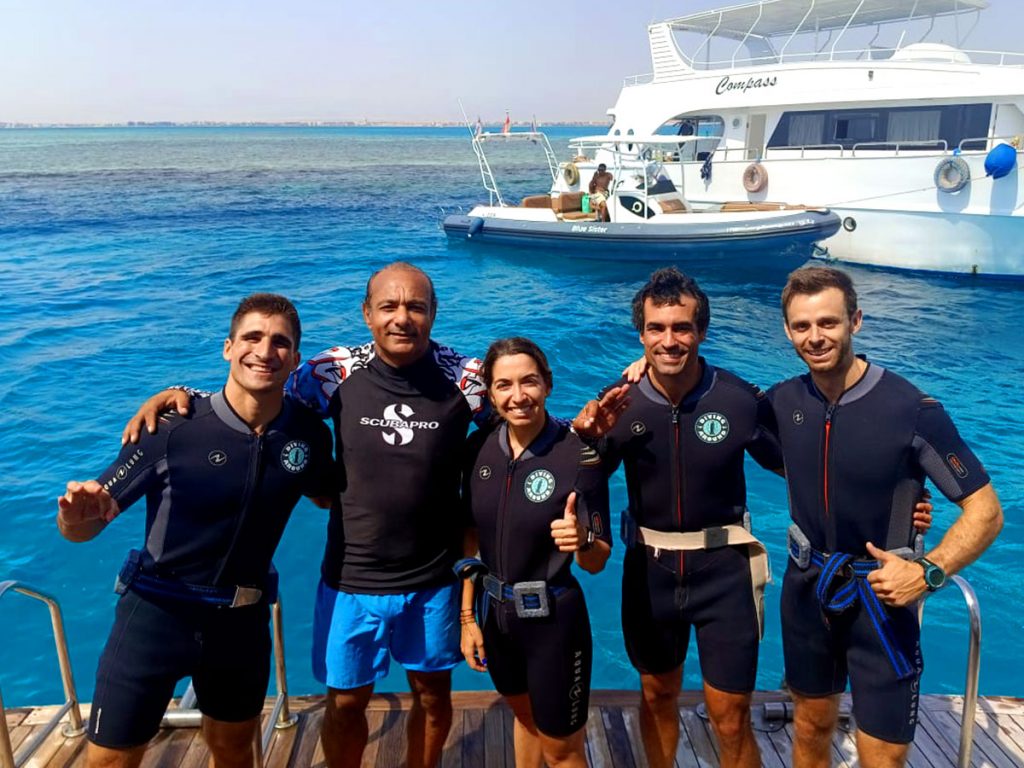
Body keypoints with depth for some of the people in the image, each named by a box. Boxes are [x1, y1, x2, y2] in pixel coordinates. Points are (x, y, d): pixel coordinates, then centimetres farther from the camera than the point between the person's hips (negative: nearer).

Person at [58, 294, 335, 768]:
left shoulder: (309, 435, -9)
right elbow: (83, 527, -15)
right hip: (155, 614, -3)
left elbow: (328, 496, 12)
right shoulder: (173, 429, -19)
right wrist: (76, 517, -38)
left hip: (241, 621, 3)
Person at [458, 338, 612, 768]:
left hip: (553, 619, -5)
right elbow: (472, 538, 3)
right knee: (525, 715, 29)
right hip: (494, 612, 5)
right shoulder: (479, 448, -7)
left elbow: (597, 562, -15)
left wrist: (581, 541, -36)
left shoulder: (579, 455, -20)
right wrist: (467, 617, 4)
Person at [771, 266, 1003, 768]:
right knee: (811, 727, 20)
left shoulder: (913, 411, -19)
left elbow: (985, 510, -12)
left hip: (880, 598, -4)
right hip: (807, 589, 4)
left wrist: (929, 571, -27)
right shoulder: (783, 401, -5)